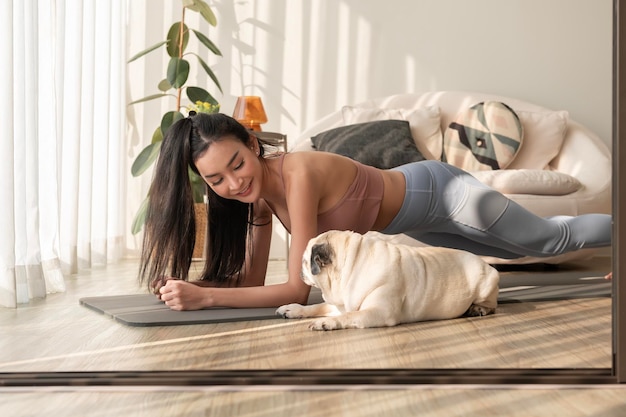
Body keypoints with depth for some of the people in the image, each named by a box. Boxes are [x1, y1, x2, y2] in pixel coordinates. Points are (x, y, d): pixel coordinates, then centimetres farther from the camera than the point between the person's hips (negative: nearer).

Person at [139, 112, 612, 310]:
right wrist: (188, 286, -26)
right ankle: (615, 231, 56)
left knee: (553, 239, 14)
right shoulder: (257, 188, -14)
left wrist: (204, 297, -43)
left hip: (437, 192, -7)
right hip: (410, 217, 7)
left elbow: (297, 289, -38)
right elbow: (253, 280, -11)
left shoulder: (298, 174, -37)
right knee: (535, 247, 30)